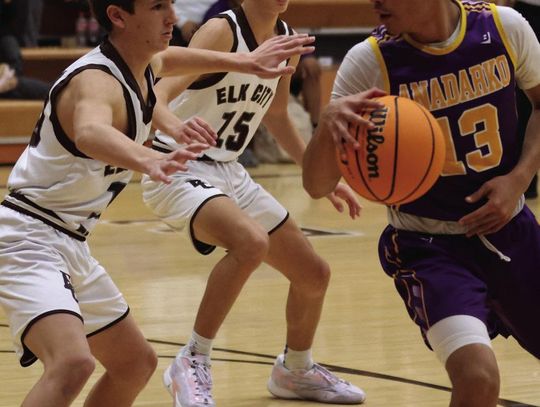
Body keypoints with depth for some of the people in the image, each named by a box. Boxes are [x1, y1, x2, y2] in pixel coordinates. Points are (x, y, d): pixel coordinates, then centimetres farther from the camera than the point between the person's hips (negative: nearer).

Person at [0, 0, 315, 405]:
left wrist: (244, 62, 37)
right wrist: (149, 159, -69)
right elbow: (90, 133, -50)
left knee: (136, 363, 21)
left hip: (71, 245, 10)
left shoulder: (142, 65, 4)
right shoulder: (97, 82, -24)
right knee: (73, 363, -33)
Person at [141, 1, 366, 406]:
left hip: (229, 173, 8)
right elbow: (157, 99, -31)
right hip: (180, 170, -8)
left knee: (314, 274, 12)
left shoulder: (287, 40, 3)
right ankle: (192, 363, -21)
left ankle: (295, 371, 39)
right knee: (251, 242, -36)